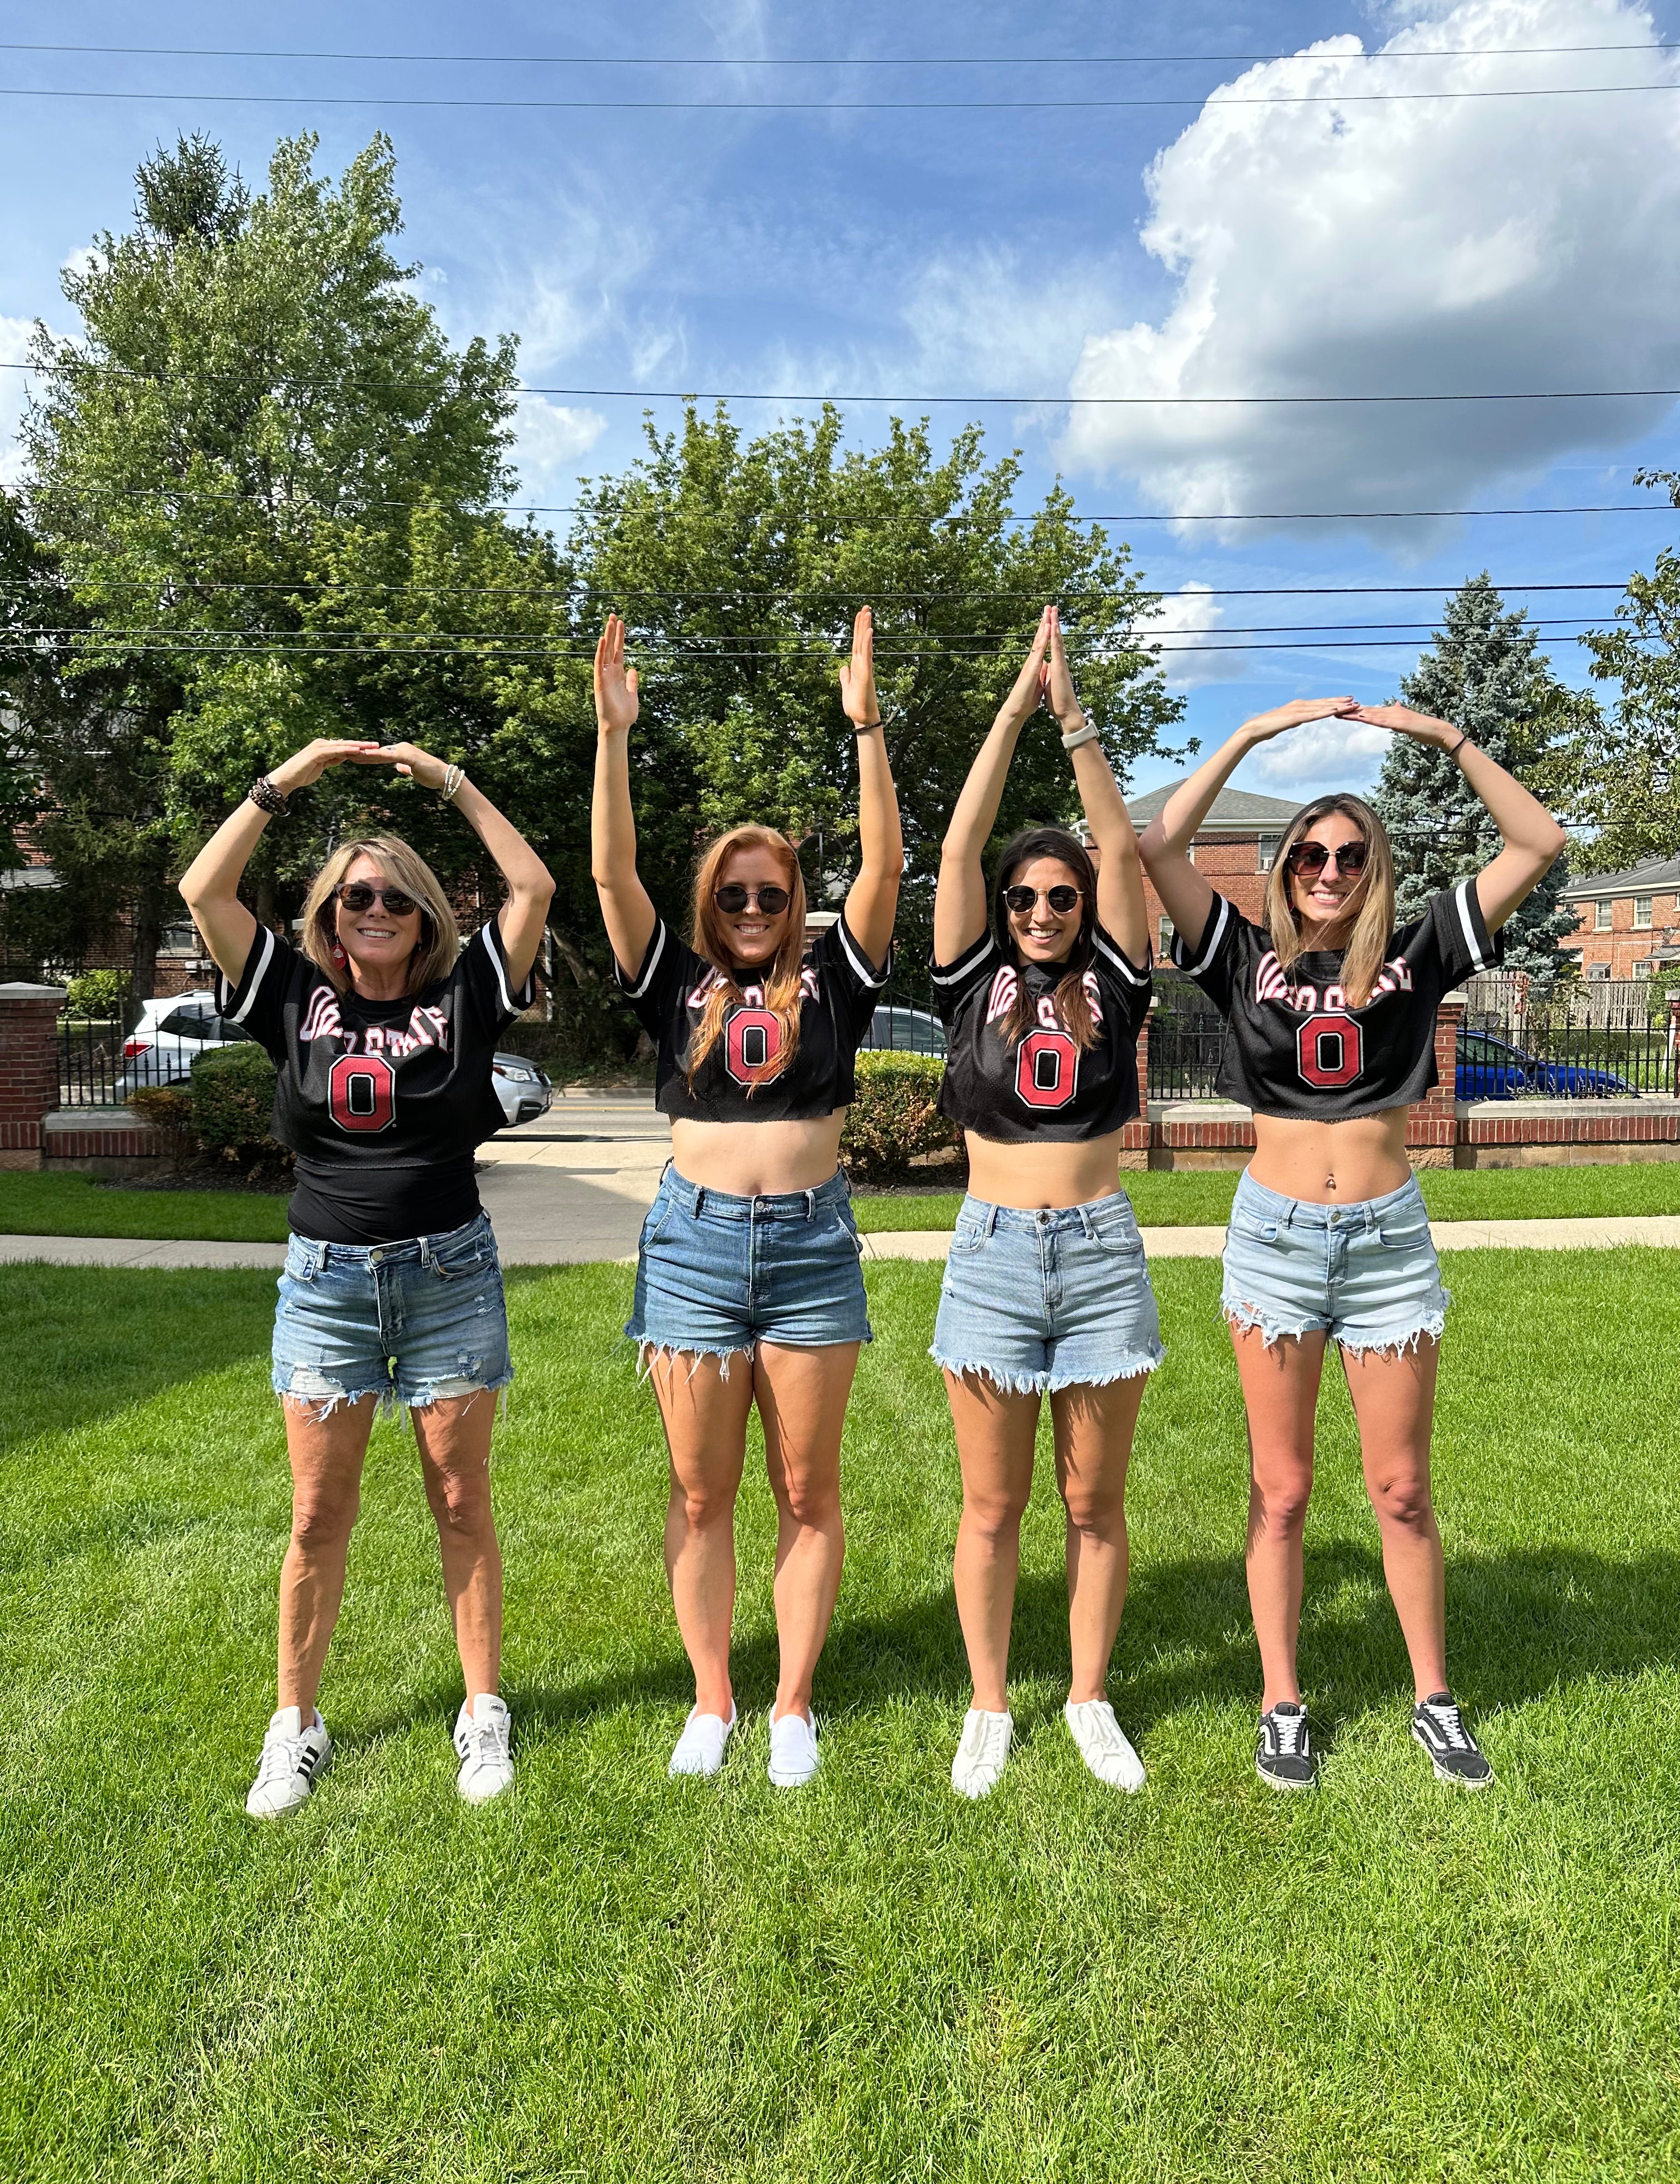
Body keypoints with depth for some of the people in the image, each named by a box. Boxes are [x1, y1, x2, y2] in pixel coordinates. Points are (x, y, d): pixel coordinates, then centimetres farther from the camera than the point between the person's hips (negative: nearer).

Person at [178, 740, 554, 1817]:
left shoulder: (462, 999, 1)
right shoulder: (299, 999, 5)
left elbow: (535, 886, -5)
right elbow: (204, 890, -1)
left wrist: (449, 781, 0)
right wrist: (287, 779, 0)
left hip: (451, 1274, -1)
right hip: (326, 1279, 1)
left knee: (463, 1503, 9)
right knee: (319, 1515, 9)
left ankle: (485, 1711, 23)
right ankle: (296, 1727, 25)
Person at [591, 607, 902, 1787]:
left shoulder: (831, 978, 4)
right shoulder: (678, 985, 6)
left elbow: (885, 863, -7)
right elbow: (613, 871, -3)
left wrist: (865, 725, -14)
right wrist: (614, 734, -11)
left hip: (813, 1243, 0)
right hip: (695, 1238, 1)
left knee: (808, 1492, 8)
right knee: (701, 1495, 9)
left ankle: (794, 1705, 23)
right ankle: (712, 1701, 26)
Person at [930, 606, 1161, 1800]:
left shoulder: (1110, 987, 4)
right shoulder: (976, 985, 3)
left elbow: (1123, 848, -3)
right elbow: (960, 847, -4)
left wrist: (1077, 719, -5)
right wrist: (1014, 710, -5)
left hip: (1101, 1252, 1)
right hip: (994, 1253, 0)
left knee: (1096, 1499, 10)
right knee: (993, 1502, 8)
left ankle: (1091, 1699, 28)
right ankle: (989, 1708, 24)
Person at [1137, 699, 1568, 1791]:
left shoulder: (1415, 956, 4)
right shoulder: (1250, 958, 2)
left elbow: (1539, 843, 0)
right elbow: (1160, 848, -8)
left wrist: (1448, 736, -4)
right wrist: (1253, 736, -7)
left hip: (1390, 1239, 1)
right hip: (1275, 1237, 0)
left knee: (1402, 1490, 10)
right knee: (1281, 1490, 8)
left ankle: (1436, 1699, 28)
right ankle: (1283, 1706, 22)